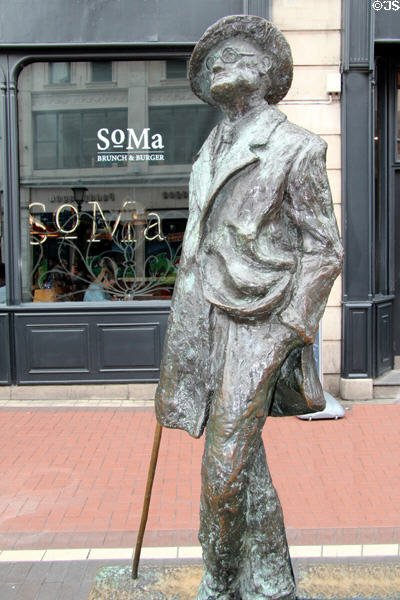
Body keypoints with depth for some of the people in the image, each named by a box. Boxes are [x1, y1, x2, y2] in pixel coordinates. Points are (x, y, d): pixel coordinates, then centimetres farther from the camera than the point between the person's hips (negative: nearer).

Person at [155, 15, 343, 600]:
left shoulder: (296, 147, -3)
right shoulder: (209, 154, 17)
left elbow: (323, 250, -5)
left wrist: (292, 332, -12)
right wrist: (182, 328, 17)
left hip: (261, 322, -6)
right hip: (208, 320, 7)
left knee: (224, 465, -7)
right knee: (245, 459, 13)